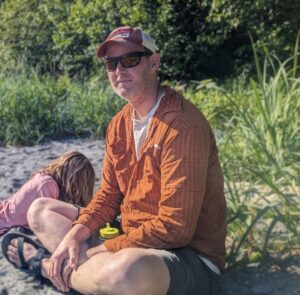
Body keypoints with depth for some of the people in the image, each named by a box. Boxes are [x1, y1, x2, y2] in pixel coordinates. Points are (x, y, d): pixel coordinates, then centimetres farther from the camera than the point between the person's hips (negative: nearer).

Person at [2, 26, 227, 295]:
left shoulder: (182, 126, -22)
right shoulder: (119, 124, 4)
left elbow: (174, 228, -25)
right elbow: (109, 195, 10)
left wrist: (96, 251, -18)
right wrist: (74, 236, -9)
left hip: (190, 257, -7)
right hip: (130, 239, 8)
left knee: (130, 269, -41)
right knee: (40, 211, 13)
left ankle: (49, 266, -10)